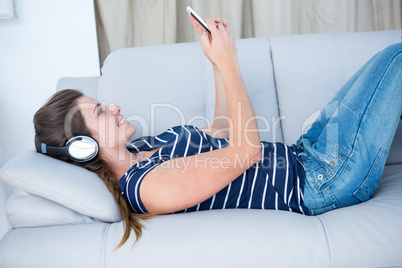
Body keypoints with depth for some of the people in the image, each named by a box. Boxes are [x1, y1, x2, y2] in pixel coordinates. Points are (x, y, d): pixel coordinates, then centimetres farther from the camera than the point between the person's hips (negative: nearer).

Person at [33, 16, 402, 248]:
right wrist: (228, 63, -20)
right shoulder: (147, 186, -24)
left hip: (301, 157, 9)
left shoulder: (139, 151, 6)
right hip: (323, 180, -9)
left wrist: (217, 62, 6)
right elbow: (247, 150, -26)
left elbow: (223, 132, 14)